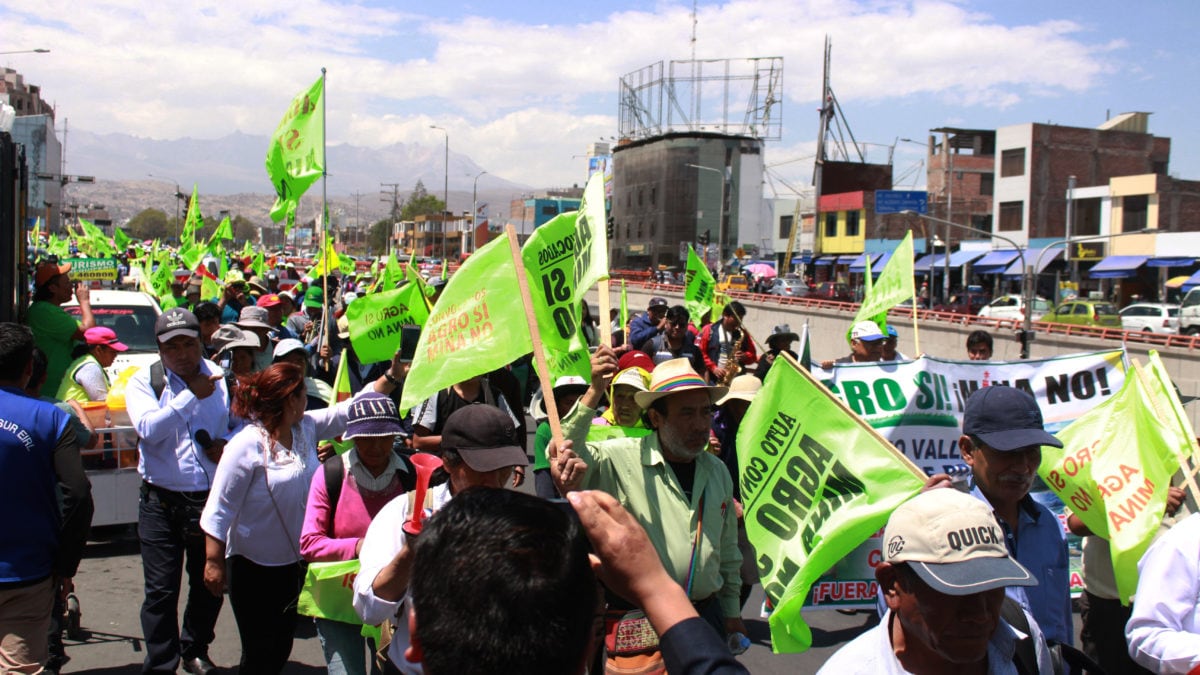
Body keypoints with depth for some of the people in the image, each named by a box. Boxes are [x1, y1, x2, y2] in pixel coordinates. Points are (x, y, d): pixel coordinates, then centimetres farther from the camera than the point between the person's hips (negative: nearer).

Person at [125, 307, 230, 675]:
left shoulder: (221, 378, 3)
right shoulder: (144, 382, -3)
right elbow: (149, 428, -21)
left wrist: (227, 445, -4)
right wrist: (191, 395, -25)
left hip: (212, 499, 3)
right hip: (162, 502, -2)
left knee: (210, 585, 15)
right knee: (161, 591, 0)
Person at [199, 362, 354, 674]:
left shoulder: (307, 427, 0)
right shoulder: (247, 444, -19)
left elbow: (350, 410, 8)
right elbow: (220, 508, -17)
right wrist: (213, 562, -15)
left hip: (291, 560, 7)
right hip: (253, 564, -7)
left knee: (281, 648, 17)